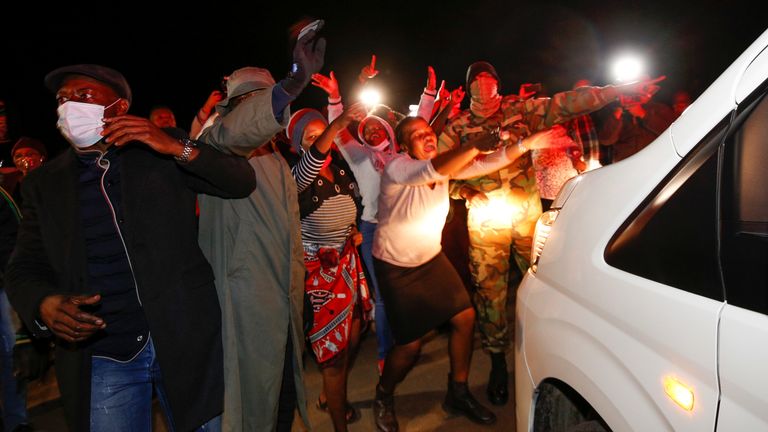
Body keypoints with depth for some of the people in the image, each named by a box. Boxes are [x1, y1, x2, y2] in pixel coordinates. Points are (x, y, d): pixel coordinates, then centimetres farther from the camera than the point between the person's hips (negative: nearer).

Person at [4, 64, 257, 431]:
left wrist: (177, 148, -18)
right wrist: (45, 304, -17)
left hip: (185, 341, -1)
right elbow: (25, 269, 6)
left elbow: (243, 182, -4)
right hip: (98, 360, 2)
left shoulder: (163, 152, 1)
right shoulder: (43, 183, 7)